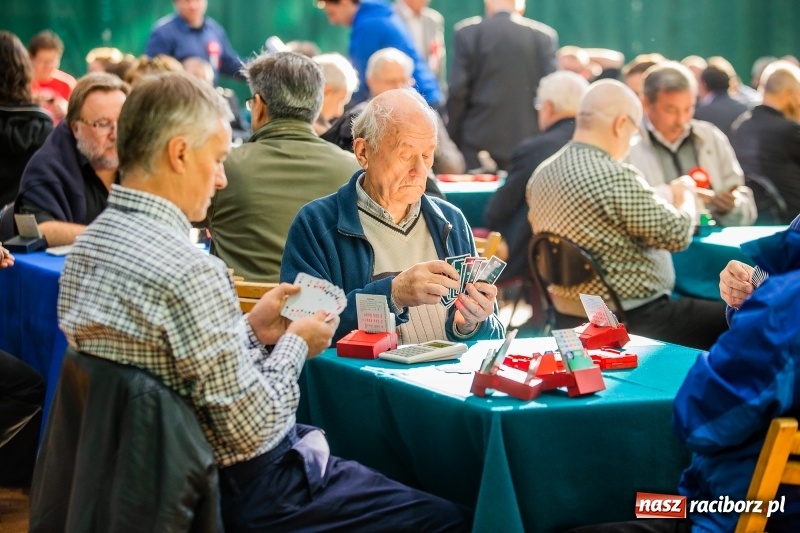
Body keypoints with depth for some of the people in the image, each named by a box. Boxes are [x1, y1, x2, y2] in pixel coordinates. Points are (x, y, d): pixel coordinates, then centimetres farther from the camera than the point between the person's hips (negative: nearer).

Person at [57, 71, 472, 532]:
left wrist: (248, 330, 4)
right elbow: (254, 430, -24)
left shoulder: (88, 245, 0)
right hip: (246, 492, -10)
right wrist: (294, 346, -8)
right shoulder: (189, 272, -28)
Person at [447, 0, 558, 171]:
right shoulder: (544, 36, 2)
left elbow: (457, 92, -4)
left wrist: (453, 138, 5)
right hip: (527, 143, 1)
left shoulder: (467, 32, -1)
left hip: (479, 141, -1)